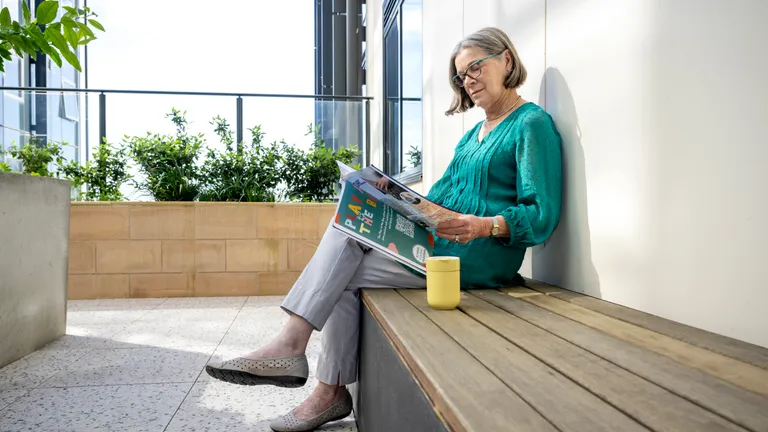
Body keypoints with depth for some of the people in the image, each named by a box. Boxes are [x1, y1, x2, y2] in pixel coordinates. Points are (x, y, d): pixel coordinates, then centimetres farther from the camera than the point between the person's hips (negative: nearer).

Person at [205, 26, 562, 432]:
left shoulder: (532, 124, -5)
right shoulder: (474, 134, 22)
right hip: (438, 241, 8)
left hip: (476, 258, -8)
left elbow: (542, 216, -14)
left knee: (344, 274, -14)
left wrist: (485, 225, -30)